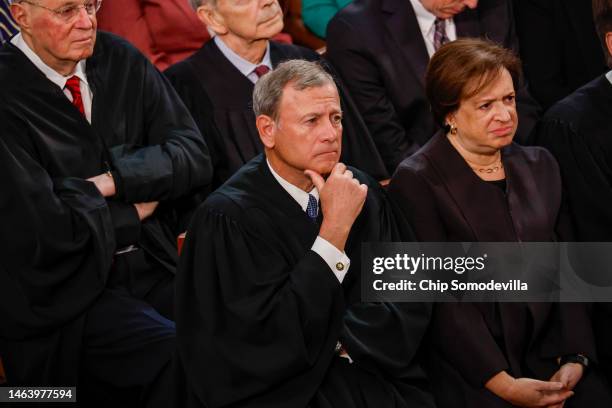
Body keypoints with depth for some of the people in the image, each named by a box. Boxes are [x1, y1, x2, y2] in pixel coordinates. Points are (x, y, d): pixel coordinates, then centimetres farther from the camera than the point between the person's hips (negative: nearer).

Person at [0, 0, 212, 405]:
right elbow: (45, 227, -17)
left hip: (154, 270, 6)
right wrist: (135, 212, -3)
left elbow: (195, 157, 2)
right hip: (68, 293, -6)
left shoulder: (120, 60, 5)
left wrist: (114, 181, -12)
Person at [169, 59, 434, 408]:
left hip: (371, 379, 3)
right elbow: (274, 341, -17)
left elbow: (411, 304, 7)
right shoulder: (229, 216, -9)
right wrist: (335, 229, -18)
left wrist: (344, 341, -10)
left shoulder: (362, 191, 6)